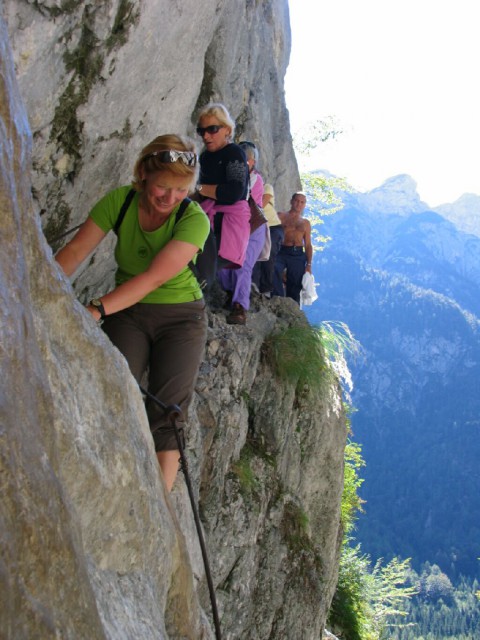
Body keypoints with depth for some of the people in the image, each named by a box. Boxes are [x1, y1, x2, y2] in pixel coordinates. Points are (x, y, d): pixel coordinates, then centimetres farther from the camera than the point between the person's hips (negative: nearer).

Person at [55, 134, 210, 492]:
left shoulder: (194, 219, -18)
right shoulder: (119, 202, -9)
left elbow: (155, 277, -28)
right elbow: (75, 251, -15)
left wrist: (97, 309, -40)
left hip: (180, 315, -2)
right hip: (128, 312, 2)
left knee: (168, 408, -17)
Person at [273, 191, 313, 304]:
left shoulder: (305, 223, 21)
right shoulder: (281, 217, 15)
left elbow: (308, 245, 17)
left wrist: (309, 264, 5)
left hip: (298, 256, 3)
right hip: (282, 252, -3)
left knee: (295, 287, -2)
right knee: (274, 269, -34)